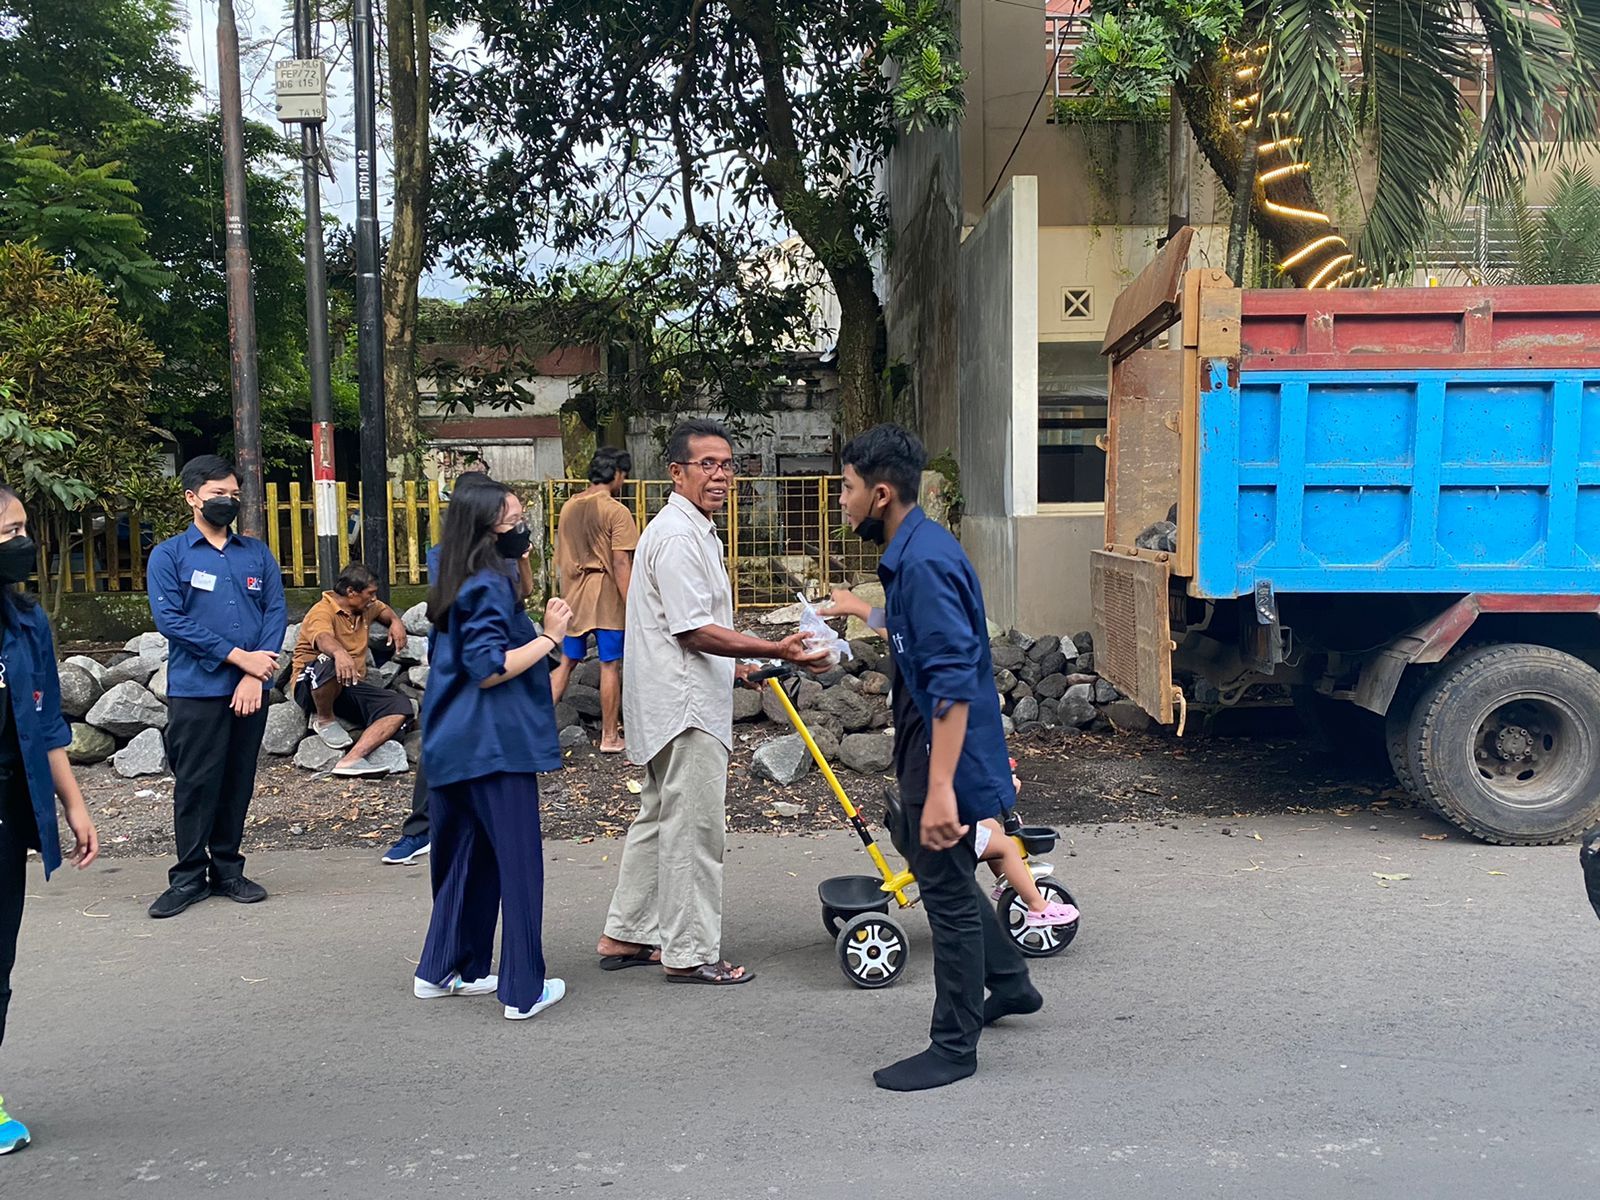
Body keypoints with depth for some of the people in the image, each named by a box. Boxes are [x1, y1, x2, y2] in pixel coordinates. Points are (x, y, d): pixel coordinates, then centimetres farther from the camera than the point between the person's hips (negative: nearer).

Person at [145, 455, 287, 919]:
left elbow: (276, 612, 4)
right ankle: (189, 876, 13)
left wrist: (255, 676, -9)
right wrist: (237, 656, -13)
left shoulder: (257, 554, 11)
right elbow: (170, 620, -9)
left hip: (250, 689, 3)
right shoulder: (168, 556, 1)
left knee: (238, 783, 9)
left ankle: (227, 869, 21)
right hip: (196, 690, -3)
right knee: (196, 784, 0)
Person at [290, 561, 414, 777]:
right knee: (328, 662, -42)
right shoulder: (323, 611, -13)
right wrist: (339, 652, -60)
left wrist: (396, 622, 13)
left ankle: (352, 759, -36)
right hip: (313, 687, -7)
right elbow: (323, 638, -37)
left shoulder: (366, 608, 12)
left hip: (351, 687, 7)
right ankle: (324, 719, -13)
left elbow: (385, 610, 37)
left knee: (400, 706, -19)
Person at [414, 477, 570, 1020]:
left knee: (467, 857, 19)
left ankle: (442, 970, 28)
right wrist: (549, 636, -13)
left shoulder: (460, 585, 14)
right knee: (518, 862, -1)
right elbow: (490, 669, -20)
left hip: (457, 745, 9)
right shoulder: (489, 586, -15)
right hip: (495, 745, -9)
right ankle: (524, 990, 5)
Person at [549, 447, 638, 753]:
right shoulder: (616, 512, -12)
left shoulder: (568, 507, 8)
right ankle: (609, 737, 11)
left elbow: (560, 558, 14)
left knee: (567, 662, 14)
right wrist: (632, 607, -14)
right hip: (607, 599, -6)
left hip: (573, 598, 6)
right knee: (610, 666, 4)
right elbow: (621, 563, -17)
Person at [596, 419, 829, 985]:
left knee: (660, 818, 17)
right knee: (693, 827, -3)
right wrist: (774, 651, -28)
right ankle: (690, 953, 7)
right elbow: (694, 630, -23)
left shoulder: (694, 530, 18)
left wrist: (736, 666, 28)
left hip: (680, 701, 11)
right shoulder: (677, 535, -17)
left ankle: (625, 935, 27)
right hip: (684, 705, -11)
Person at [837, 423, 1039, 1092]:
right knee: (928, 861, 24)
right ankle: (1009, 983, 42)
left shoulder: (923, 562, -24)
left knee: (947, 890, 2)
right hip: (923, 741, 11)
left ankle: (953, 1048, 18)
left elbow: (953, 682, -29)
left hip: (946, 751, -11)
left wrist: (940, 789, -32)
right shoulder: (910, 551, 8)